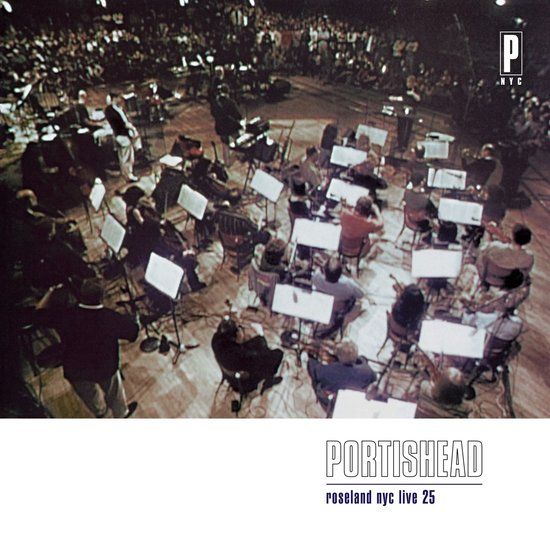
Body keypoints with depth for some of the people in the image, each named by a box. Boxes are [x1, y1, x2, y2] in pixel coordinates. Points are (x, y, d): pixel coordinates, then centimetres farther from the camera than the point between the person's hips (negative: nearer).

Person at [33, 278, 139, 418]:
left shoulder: (65, 315, -25)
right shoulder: (112, 318, -29)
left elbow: (39, 314, -8)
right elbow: (133, 331, -13)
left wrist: (51, 291, 2)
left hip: (75, 370, 3)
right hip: (105, 369, -2)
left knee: (87, 392, 33)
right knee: (113, 392, 28)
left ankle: (99, 411, 61)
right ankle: (122, 413, 55)